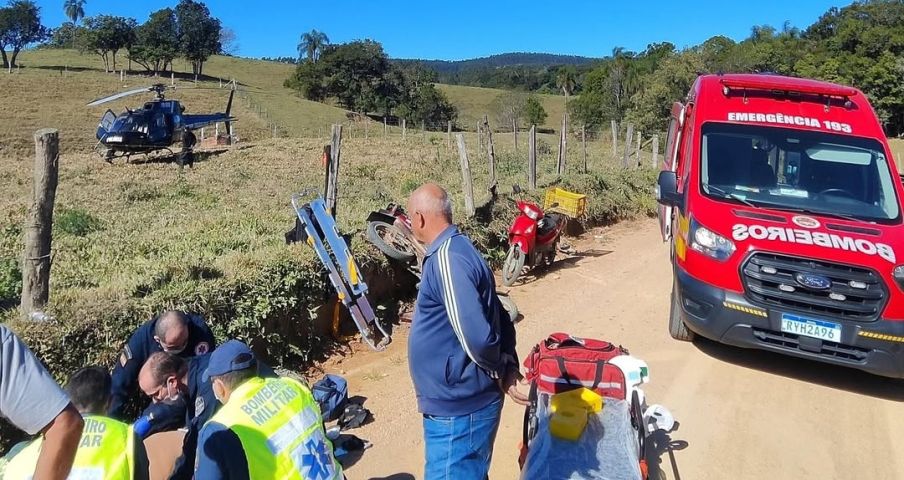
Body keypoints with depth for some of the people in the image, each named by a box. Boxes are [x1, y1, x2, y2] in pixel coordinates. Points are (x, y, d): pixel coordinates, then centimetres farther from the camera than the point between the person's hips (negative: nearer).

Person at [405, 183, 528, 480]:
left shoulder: (446, 258, -23)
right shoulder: (457, 249, 8)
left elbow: (476, 336, -28)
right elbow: (498, 316, 12)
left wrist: (498, 372, -10)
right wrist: (508, 364, 3)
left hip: (457, 409, -10)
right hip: (462, 401, 10)